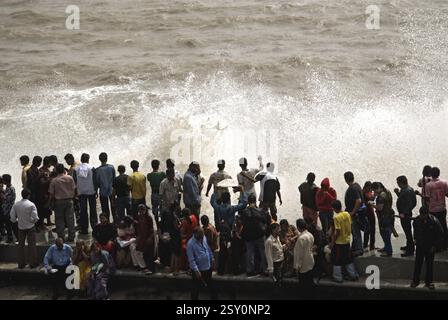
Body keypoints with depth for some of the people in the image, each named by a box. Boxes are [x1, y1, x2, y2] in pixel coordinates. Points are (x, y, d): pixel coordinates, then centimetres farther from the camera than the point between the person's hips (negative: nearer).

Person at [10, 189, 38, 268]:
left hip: (20, 227, 3)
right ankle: (32, 263, 7)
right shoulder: (31, 205, -16)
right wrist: (36, 219, 5)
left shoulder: (16, 205, -5)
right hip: (30, 227, -3)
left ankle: (21, 263, 16)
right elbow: (34, 218, -17)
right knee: (31, 245, 5)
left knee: (21, 245, 12)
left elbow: (12, 218, -2)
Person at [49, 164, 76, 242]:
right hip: (69, 200, 2)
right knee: (70, 219, 7)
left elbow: (51, 194, -5)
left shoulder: (54, 180, -9)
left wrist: (51, 203, 7)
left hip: (58, 201, -2)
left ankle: (61, 237, 7)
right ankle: (71, 237, 8)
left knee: (59, 219, 7)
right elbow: (73, 189, 2)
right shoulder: (70, 178, -4)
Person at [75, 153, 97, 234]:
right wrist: (96, 191, 2)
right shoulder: (92, 168, -9)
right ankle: (94, 227, 6)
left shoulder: (76, 169, -3)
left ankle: (84, 229, 6)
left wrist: (76, 192, 8)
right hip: (91, 191, -1)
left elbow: (75, 181, 1)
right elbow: (95, 180, -7)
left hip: (81, 192, 1)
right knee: (93, 210, 7)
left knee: (83, 211, 5)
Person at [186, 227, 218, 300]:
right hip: (198, 270, -7)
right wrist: (196, 270, -25)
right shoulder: (190, 244, -23)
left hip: (208, 267, 7)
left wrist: (212, 258, 16)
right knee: (196, 288, 8)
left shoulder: (204, 238, -3)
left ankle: (214, 298, 39)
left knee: (211, 284, 23)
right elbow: (191, 260, -23)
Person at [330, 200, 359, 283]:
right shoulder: (348, 214, -1)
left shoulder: (337, 218, -22)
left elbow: (337, 232, -22)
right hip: (347, 240, 7)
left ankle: (338, 278, 12)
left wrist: (332, 242, -13)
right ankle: (353, 275, 25)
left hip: (339, 242, -7)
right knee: (348, 259, 19)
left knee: (337, 260, 6)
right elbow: (350, 226, 8)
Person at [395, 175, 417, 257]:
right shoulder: (405, 189, 9)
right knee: (407, 231, 22)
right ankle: (409, 246, 37)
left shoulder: (407, 191, -22)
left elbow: (409, 204, -26)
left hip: (405, 215, -11)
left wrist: (404, 213, -27)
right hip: (405, 214, 11)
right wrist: (398, 192, 10)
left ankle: (410, 250, -2)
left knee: (407, 231, -6)